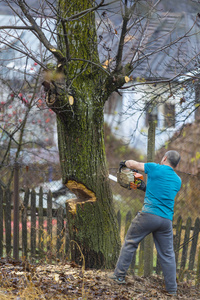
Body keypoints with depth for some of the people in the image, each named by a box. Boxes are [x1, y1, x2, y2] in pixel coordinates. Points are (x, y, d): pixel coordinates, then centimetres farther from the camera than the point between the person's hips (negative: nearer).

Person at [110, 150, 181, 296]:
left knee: (130, 243, 12)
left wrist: (125, 162, 33)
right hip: (167, 220, 4)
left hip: (149, 215, -4)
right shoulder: (177, 180, 14)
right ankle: (172, 290, 10)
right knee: (167, 255, 10)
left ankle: (119, 275, 13)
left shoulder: (156, 169, 0)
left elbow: (133, 164, 12)